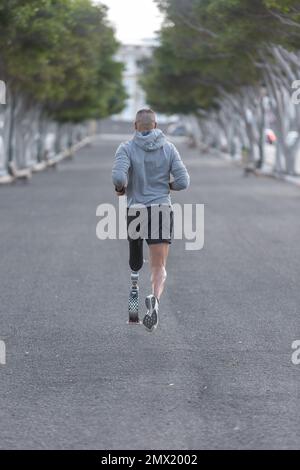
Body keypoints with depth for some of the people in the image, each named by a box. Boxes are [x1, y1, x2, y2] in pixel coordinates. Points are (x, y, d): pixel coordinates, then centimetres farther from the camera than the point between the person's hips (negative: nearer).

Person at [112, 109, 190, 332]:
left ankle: (133, 298, 12)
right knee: (159, 267, -4)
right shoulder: (169, 148, 2)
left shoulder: (127, 148, -4)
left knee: (133, 264, 24)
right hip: (162, 212, 0)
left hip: (135, 211, 0)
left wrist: (120, 188, 3)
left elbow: (118, 177, -19)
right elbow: (183, 182, -4)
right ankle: (155, 299, -31)